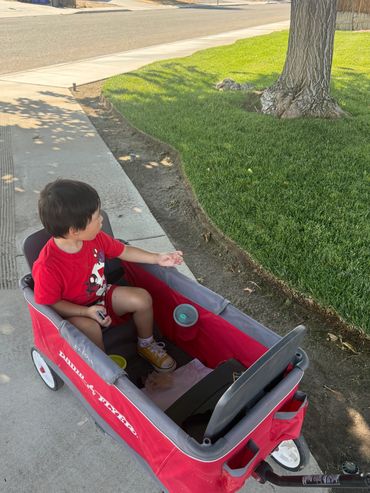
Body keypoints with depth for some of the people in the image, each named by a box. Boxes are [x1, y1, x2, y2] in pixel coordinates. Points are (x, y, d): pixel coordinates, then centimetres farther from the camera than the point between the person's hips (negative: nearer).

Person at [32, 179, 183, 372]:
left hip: (102, 295, 6)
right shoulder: (47, 267, -34)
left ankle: (146, 345, 19)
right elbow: (49, 304, -22)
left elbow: (123, 251, 2)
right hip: (74, 312, -6)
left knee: (142, 298, -8)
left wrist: (157, 258, 0)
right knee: (89, 327, -36)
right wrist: (87, 311, -31)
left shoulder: (95, 237, -14)